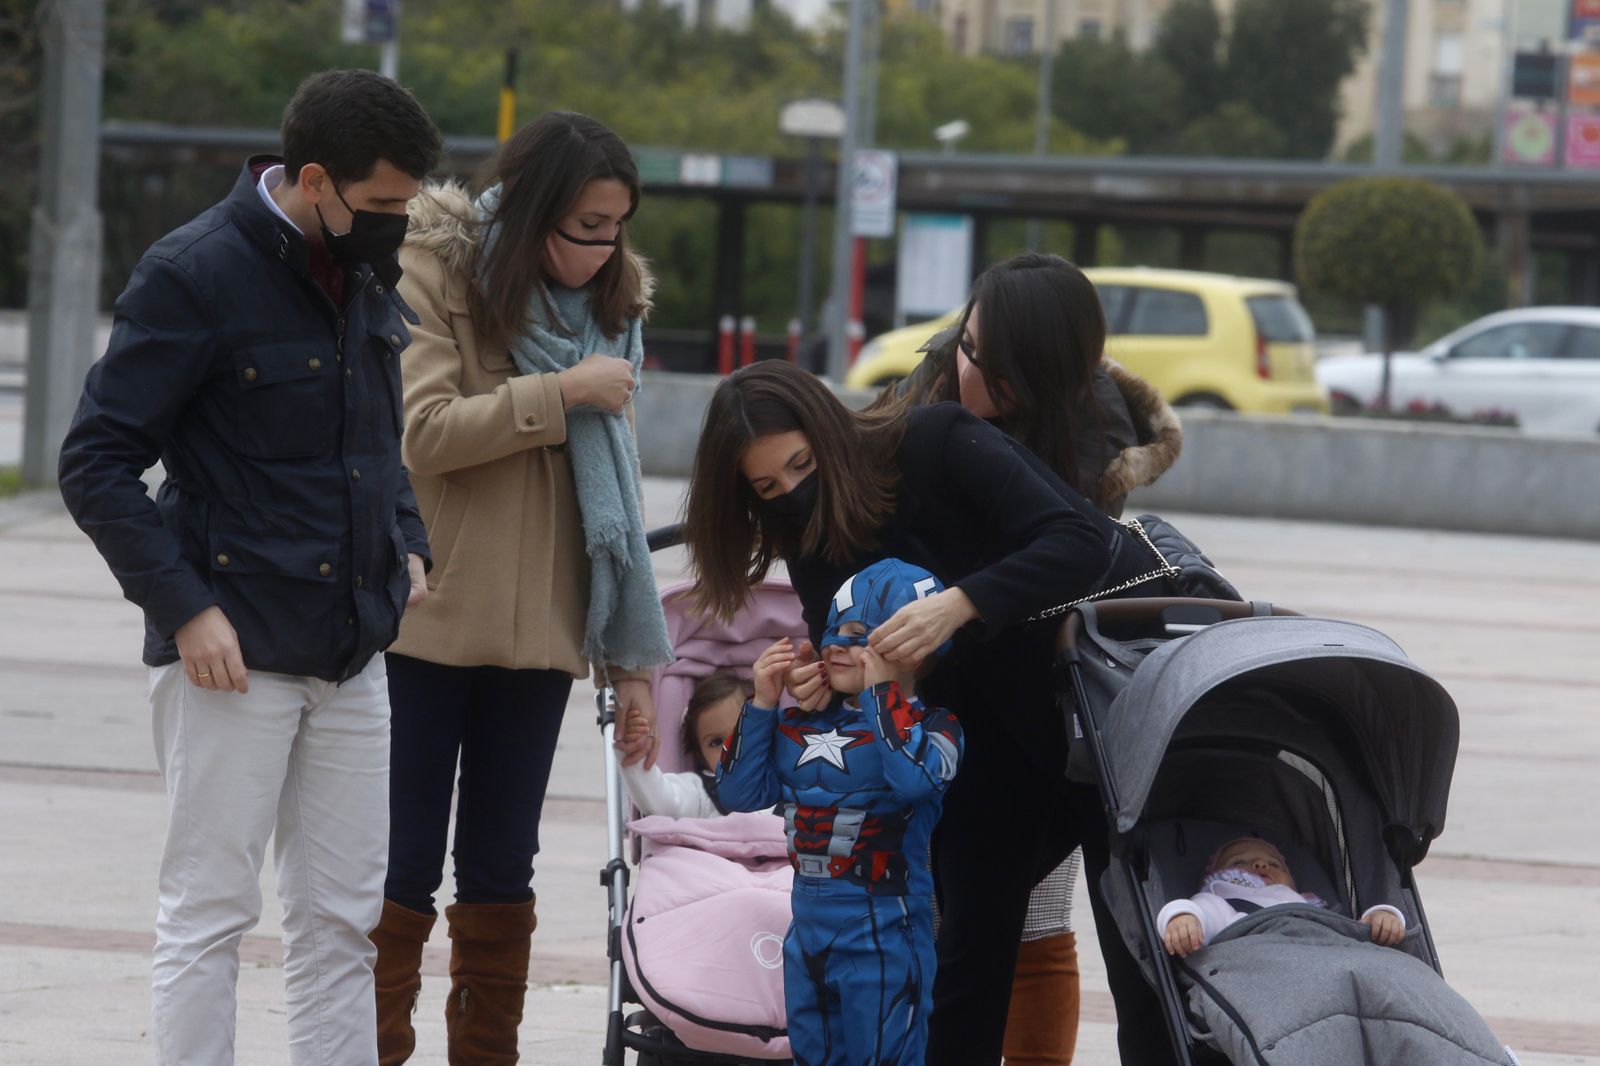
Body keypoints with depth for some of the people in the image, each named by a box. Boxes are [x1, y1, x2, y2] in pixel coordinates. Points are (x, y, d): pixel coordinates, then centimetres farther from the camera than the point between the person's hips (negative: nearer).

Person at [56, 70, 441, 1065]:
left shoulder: (368, 278, 10)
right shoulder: (197, 273, -12)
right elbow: (97, 462, -13)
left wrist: (406, 545, 10)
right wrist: (186, 606, -19)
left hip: (353, 649, 7)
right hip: (235, 648, -7)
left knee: (343, 918, 8)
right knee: (212, 911, -2)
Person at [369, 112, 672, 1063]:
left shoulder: (608, 306, 10)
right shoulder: (433, 278, -6)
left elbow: (619, 491, 12)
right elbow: (422, 433, -18)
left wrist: (633, 657, 10)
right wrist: (563, 394, -16)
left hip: (540, 631, 5)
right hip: (427, 625, -5)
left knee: (501, 872, 9)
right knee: (403, 869, -1)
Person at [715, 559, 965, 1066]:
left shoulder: (931, 726, -9)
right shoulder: (803, 723, 9)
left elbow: (914, 776, -31)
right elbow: (741, 790, 9)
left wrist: (881, 688, -24)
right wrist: (762, 705, 0)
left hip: (883, 931, -7)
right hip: (808, 925, 7)